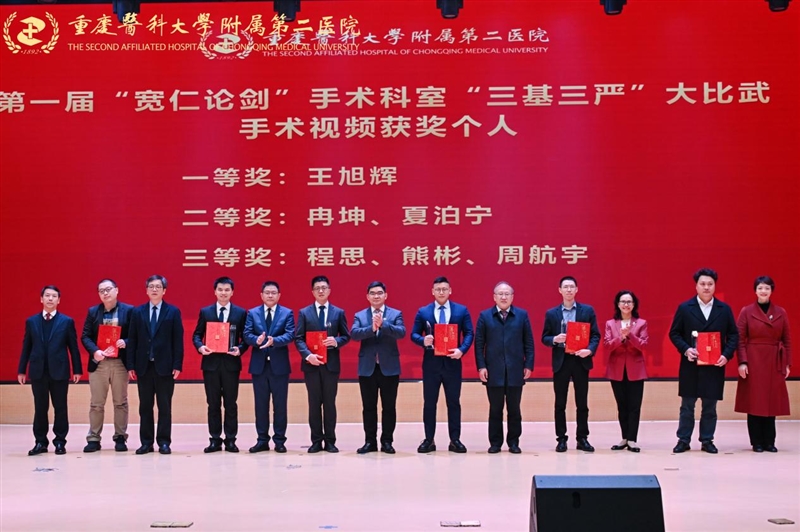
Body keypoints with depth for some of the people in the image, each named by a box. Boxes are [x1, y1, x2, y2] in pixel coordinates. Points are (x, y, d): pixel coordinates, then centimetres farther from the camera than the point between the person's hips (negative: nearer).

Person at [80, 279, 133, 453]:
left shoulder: (128, 310, 2)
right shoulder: (92, 312, 7)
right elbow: (85, 336, 3)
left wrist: (126, 342, -20)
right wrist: (94, 351, -14)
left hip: (120, 362, -1)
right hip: (98, 362, 1)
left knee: (120, 402, 6)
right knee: (96, 404, 5)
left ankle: (120, 438, 13)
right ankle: (93, 439, 10)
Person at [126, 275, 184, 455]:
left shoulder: (173, 312, 3)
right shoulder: (137, 312, 8)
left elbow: (178, 340, 0)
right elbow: (132, 340, 6)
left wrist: (177, 365, -8)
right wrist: (131, 365, 0)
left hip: (164, 366, -2)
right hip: (143, 366, 2)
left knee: (164, 406, 2)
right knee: (145, 406, 6)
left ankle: (164, 442, 8)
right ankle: (146, 442, 12)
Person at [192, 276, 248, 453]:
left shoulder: (241, 313, 5)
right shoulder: (205, 312, 8)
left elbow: (245, 338, 5)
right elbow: (197, 335, 8)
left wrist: (240, 349, -14)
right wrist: (200, 346, -12)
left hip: (231, 363, -1)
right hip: (211, 362, 1)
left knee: (231, 404, 3)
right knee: (213, 404, 6)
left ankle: (230, 440, 10)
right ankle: (215, 440, 12)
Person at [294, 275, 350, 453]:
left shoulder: (339, 312, 7)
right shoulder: (304, 313, 5)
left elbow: (346, 336, 8)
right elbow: (298, 338, -1)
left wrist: (336, 341, -14)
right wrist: (308, 355, -17)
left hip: (331, 363, 0)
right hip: (311, 363, 0)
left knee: (330, 403, 4)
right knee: (314, 403, 4)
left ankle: (330, 441, 11)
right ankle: (316, 441, 10)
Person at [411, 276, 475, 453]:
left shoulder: (461, 310, 3)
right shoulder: (423, 312, 4)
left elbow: (469, 333, 1)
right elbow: (414, 334, 5)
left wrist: (461, 349, -15)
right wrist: (423, 340, -17)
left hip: (452, 362, 0)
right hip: (431, 362, 0)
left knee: (454, 402, 5)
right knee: (429, 402, 4)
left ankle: (455, 440, 11)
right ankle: (429, 440, 11)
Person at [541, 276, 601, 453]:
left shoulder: (587, 311, 5)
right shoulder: (551, 313, 5)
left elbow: (595, 335, 2)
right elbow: (544, 338, 5)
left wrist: (590, 350, -16)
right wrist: (555, 339, -16)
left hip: (581, 361, 0)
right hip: (561, 361, 0)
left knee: (582, 403, 4)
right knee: (560, 403, 4)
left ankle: (582, 438, 12)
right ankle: (561, 439, 10)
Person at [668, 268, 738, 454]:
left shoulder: (724, 309, 5)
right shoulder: (684, 308, 1)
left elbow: (733, 335, 6)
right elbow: (674, 333, 1)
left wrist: (727, 355, -9)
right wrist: (685, 350, -14)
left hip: (714, 366, 1)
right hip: (690, 365, -1)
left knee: (710, 406, 7)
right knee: (687, 405, 5)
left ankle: (707, 441, 16)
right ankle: (683, 440, 13)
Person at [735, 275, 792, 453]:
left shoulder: (781, 313, 7)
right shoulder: (746, 311, -1)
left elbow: (787, 340, 8)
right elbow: (740, 339, -3)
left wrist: (787, 364, 3)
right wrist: (742, 362, -12)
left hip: (774, 364, 2)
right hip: (753, 363, -2)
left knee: (771, 402, 6)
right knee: (754, 402, 0)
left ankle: (769, 442, 14)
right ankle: (757, 442, 8)